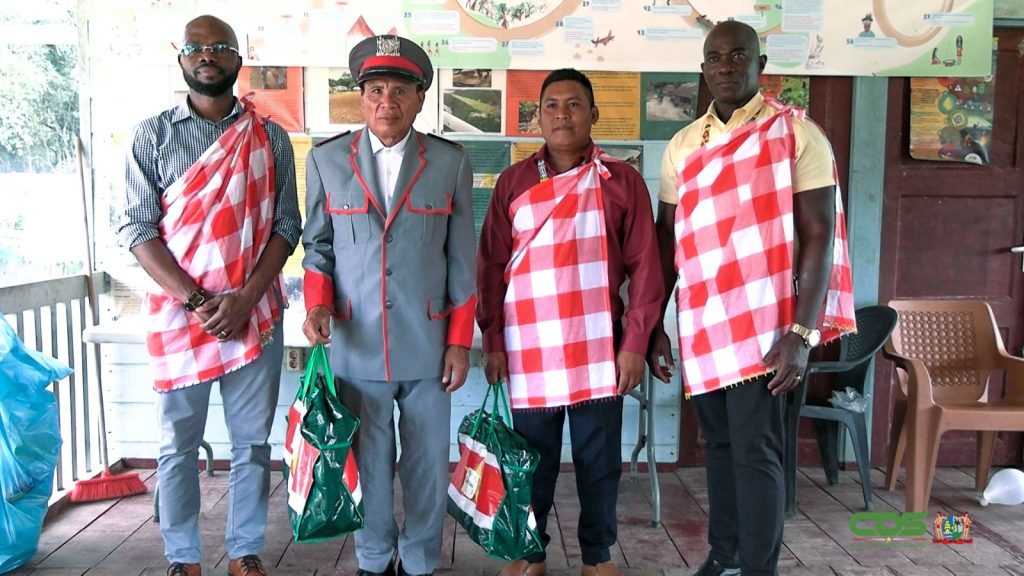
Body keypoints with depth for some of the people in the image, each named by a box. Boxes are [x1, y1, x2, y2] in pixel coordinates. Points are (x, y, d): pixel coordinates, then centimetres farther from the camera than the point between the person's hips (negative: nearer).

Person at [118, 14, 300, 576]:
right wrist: (197, 301, -13)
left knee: (252, 442, 8)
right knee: (178, 446, 8)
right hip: (178, 313, 0)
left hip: (254, 313, 1)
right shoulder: (152, 135, 4)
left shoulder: (269, 137, 6)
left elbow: (286, 225, 2)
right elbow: (137, 228, -2)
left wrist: (243, 299, -11)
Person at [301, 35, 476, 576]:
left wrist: (460, 341, -1)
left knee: (428, 464, 10)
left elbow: (461, 260, 1)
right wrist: (317, 305, -10)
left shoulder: (451, 162, 0)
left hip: (427, 343, 0)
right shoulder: (326, 159, 2)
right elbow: (317, 244, 8)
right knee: (367, 464, 12)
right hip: (355, 344, 0)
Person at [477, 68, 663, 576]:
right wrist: (493, 340, 1)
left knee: (598, 458, 9)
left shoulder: (622, 181, 2)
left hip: (598, 345, -1)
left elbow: (644, 266, 0)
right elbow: (491, 265, 6)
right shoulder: (513, 181, 6)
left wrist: (636, 341, -5)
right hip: (528, 346, 1)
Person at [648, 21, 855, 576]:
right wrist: (653, 325, 10)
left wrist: (802, 332, -17)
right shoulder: (681, 146, 11)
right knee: (720, 442, 14)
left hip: (764, 320, -5)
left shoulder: (798, 133, -4)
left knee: (754, 449, -3)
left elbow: (819, 235, -9)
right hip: (699, 321, 5)